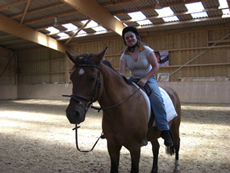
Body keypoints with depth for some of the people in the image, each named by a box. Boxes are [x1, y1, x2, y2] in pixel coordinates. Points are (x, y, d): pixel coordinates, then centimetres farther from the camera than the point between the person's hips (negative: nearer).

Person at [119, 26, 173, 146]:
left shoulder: (146, 50, -10)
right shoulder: (125, 55, -2)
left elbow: (155, 67, -10)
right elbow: (121, 72, -11)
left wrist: (145, 79, -21)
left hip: (149, 79, -3)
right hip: (133, 80, 4)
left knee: (156, 98, -30)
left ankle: (165, 131, -24)